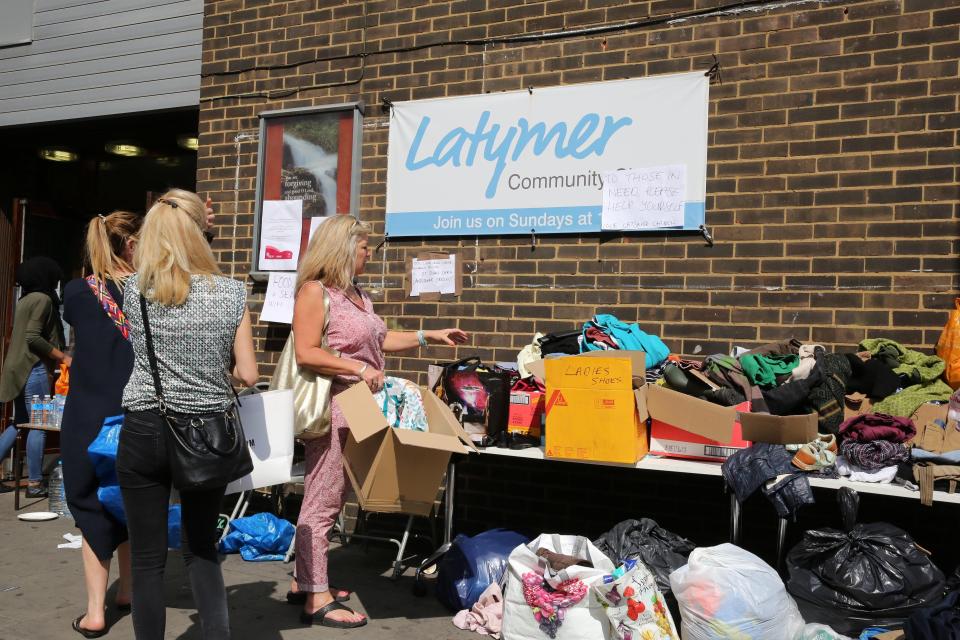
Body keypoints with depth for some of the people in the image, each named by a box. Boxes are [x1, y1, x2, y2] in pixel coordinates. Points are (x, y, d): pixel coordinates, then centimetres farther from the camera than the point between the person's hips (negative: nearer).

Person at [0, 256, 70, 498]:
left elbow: (23, 335, 17)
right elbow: (33, 337, -19)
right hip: (33, 368, -9)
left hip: (20, 369, 9)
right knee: (39, 425, -3)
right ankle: (35, 483, 1)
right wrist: (62, 356, -15)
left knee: (20, 423, 16)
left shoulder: (25, 299, 17)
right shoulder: (43, 299, -10)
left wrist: (58, 356, 17)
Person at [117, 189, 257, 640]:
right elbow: (247, 375, -5)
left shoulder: (134, 291, -3)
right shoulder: (232, 294, -6)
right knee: (202, 548, 18)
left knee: (147, 557, 11)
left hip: (145, 432, -1)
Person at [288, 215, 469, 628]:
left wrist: (431, 337, 19)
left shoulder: (357, 294, 17)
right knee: (322, 501, -3)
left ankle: (304, 582, 23)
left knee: (331, 498, 12)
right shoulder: (314, 291, -11)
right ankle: (316, 599, 4)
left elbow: (379, 340, 22)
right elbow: (305, 354, -18)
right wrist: (359, 368, -20)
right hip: (331, 409, -9)